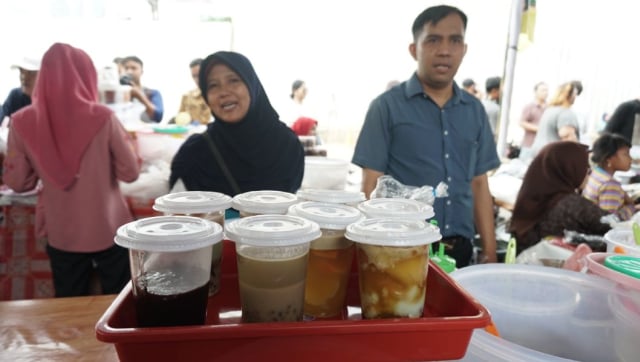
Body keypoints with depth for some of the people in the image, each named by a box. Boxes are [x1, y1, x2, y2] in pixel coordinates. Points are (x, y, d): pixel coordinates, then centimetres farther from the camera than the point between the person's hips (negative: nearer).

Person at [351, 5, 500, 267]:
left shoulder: (475, 110, 8)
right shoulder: (387, 106, -6)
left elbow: (479, 183, 10)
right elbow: (371, 186, -6)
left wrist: (489, 252, 8)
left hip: (460, 247, 4)